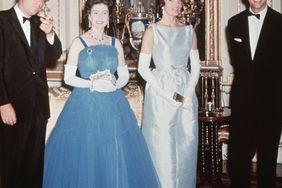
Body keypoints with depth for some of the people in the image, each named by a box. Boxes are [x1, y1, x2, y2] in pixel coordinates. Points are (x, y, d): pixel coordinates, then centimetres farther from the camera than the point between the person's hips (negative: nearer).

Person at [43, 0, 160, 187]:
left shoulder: (115, 43, 9)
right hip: (85, 103, -2)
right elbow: (68, 77, -3)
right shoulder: (79, 43, 0)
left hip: (113, 104, 3)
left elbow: (125, 75, 10)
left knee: (116, 156, 4)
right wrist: (92, 84, -17)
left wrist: (115, 84, -11)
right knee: (84, 155, 0)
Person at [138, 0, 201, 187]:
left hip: (186, 92, 4)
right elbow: (143, 67, -7)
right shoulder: (153, 31, -3)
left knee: (186, 144, 8)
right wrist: (165, 93, -13)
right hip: (160, 93, -4)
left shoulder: (189, 31, 8)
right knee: (161, 146, 1)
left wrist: (189, 93, -5)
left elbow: (196, 65, 8)